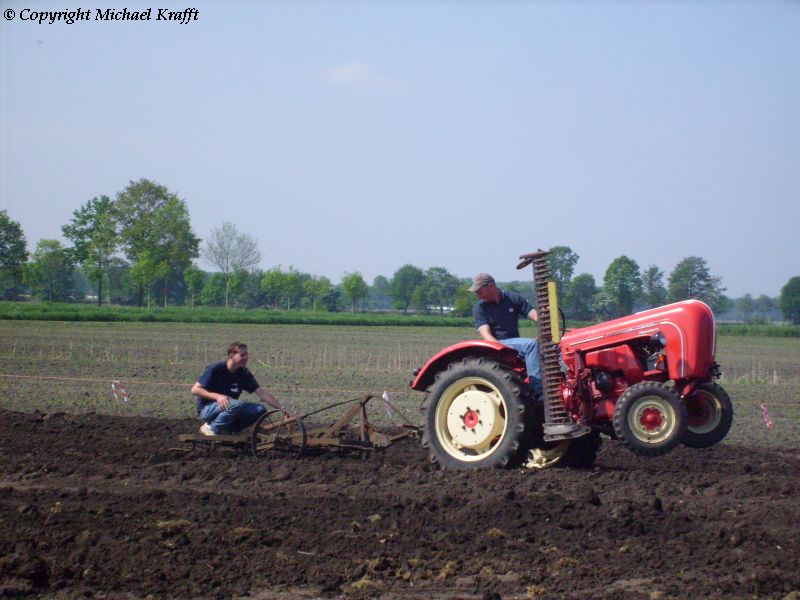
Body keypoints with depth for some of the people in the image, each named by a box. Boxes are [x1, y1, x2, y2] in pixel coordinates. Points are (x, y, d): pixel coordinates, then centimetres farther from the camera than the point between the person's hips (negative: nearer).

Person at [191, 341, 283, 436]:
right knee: (238, 405, -34)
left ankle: (227, 430, -2)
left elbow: (261, 392, -3)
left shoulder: (244, 373, -1)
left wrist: (281, 408, -12)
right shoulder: (216, 369, -16)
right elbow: (195, 389, -17)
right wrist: (217, 396, -30)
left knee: (260, 409, -11)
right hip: (207, 409, -6)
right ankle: (211, 428, -15)